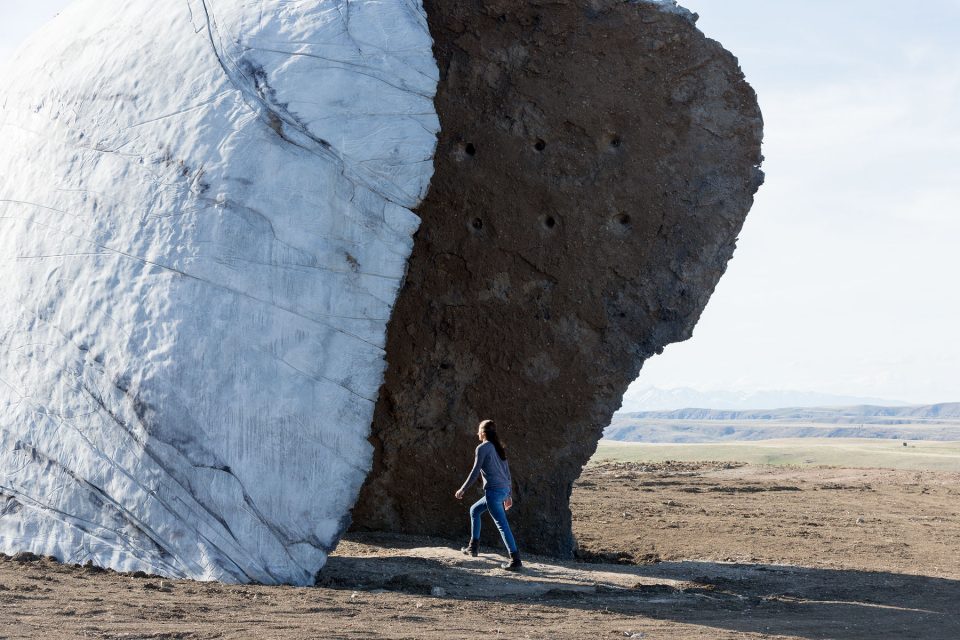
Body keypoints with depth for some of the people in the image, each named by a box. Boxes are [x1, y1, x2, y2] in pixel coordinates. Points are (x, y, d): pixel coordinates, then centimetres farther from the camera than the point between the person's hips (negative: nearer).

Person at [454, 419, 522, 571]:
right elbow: (507, 473, 18)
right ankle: (473, 546, 29)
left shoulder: (482, 448, -5)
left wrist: (462, 489, -2)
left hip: (493, 491, -9)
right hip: (504, 490, 9)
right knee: (474, 510, 25)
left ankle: (515, 560, -15)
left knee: (502, 525, -10)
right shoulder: (499, 448, 17)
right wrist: (509, 495, 22)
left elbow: (475, 472, -10)